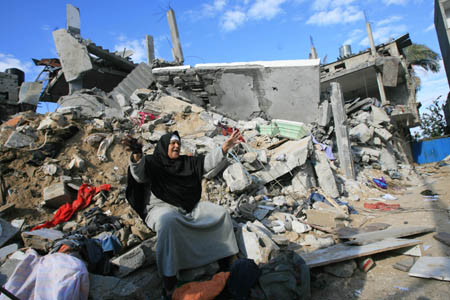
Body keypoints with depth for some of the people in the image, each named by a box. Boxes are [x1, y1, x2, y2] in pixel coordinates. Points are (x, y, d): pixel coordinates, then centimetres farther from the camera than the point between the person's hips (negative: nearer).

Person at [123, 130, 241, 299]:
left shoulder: (187, 162, 16)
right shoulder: (151, 163, 0)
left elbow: (208, 161, 9)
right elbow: (138, 175, -21)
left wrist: (225, 147, -5)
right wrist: (137, 155, -43)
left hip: (190, 208, 6)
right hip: (162, 208, -6)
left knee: (221, 213, -3)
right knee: (168, 221, -41)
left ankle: (232, 259, 10)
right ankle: (169, 286, -37)